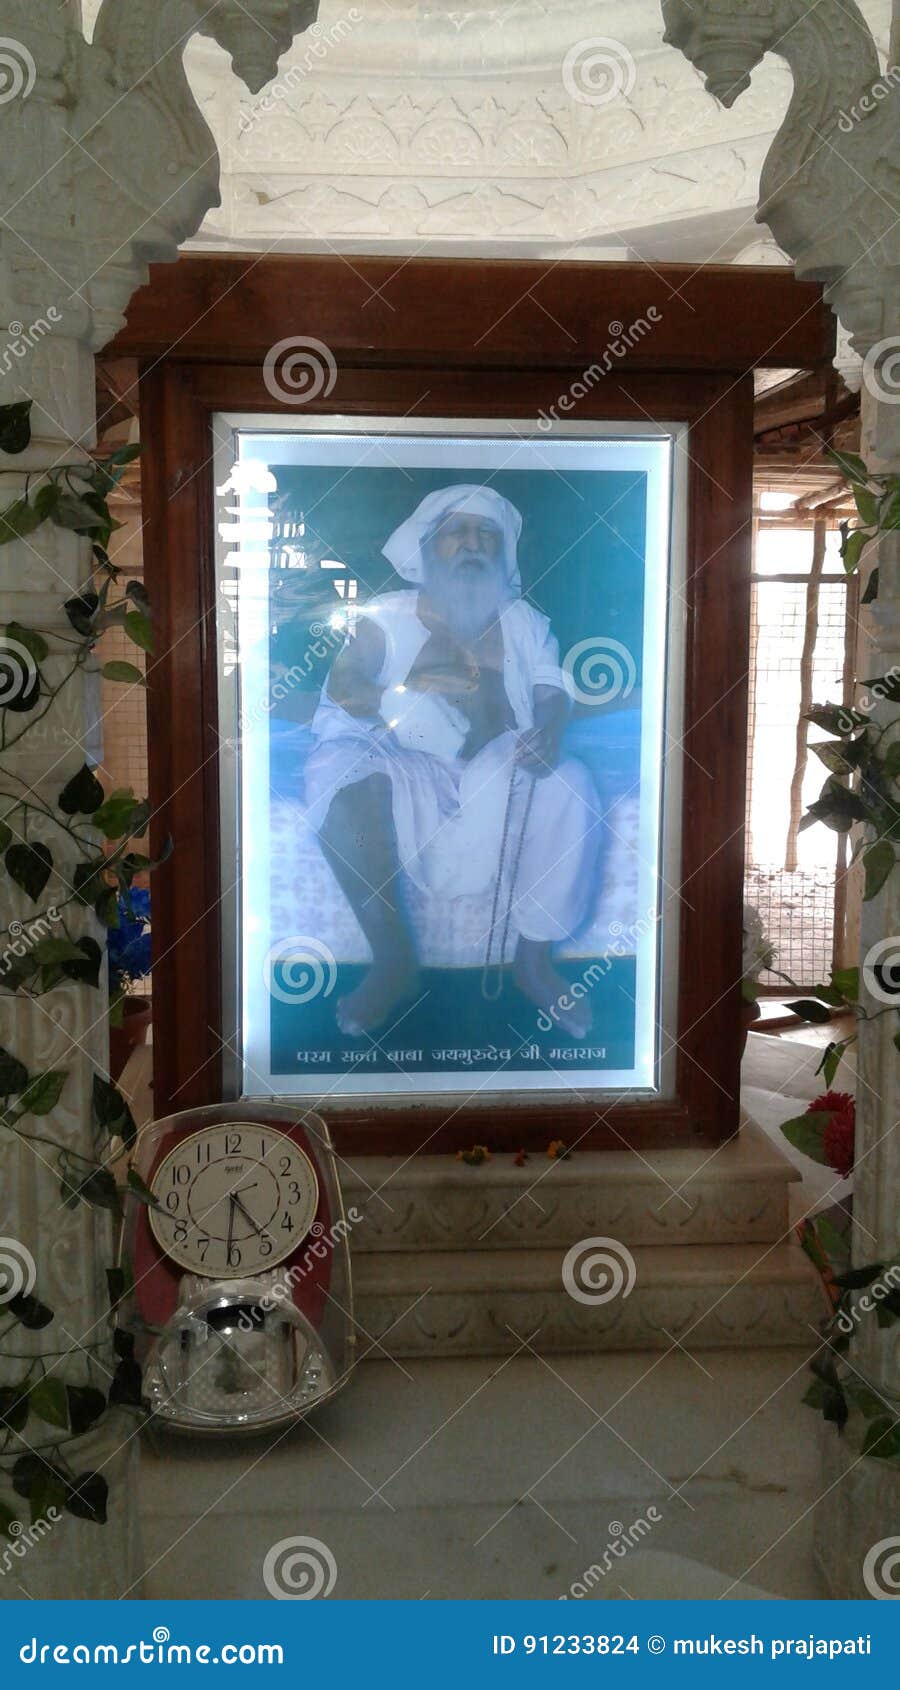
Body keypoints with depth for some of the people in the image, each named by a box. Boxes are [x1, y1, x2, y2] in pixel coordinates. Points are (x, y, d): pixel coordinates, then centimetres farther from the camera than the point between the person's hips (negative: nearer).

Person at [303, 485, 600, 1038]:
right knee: (338, 767, -32)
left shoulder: (526, 623, 15)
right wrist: (408, 691, -26)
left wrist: (549, 733, -22)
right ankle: (394, 960, -27)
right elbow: (342, 685, -5)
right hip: (406, 772, -1)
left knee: (567, 784, -29)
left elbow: (553, 693, 4)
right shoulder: (388, 616, 8)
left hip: (499, 778, 1)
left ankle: (535, 959, -17)